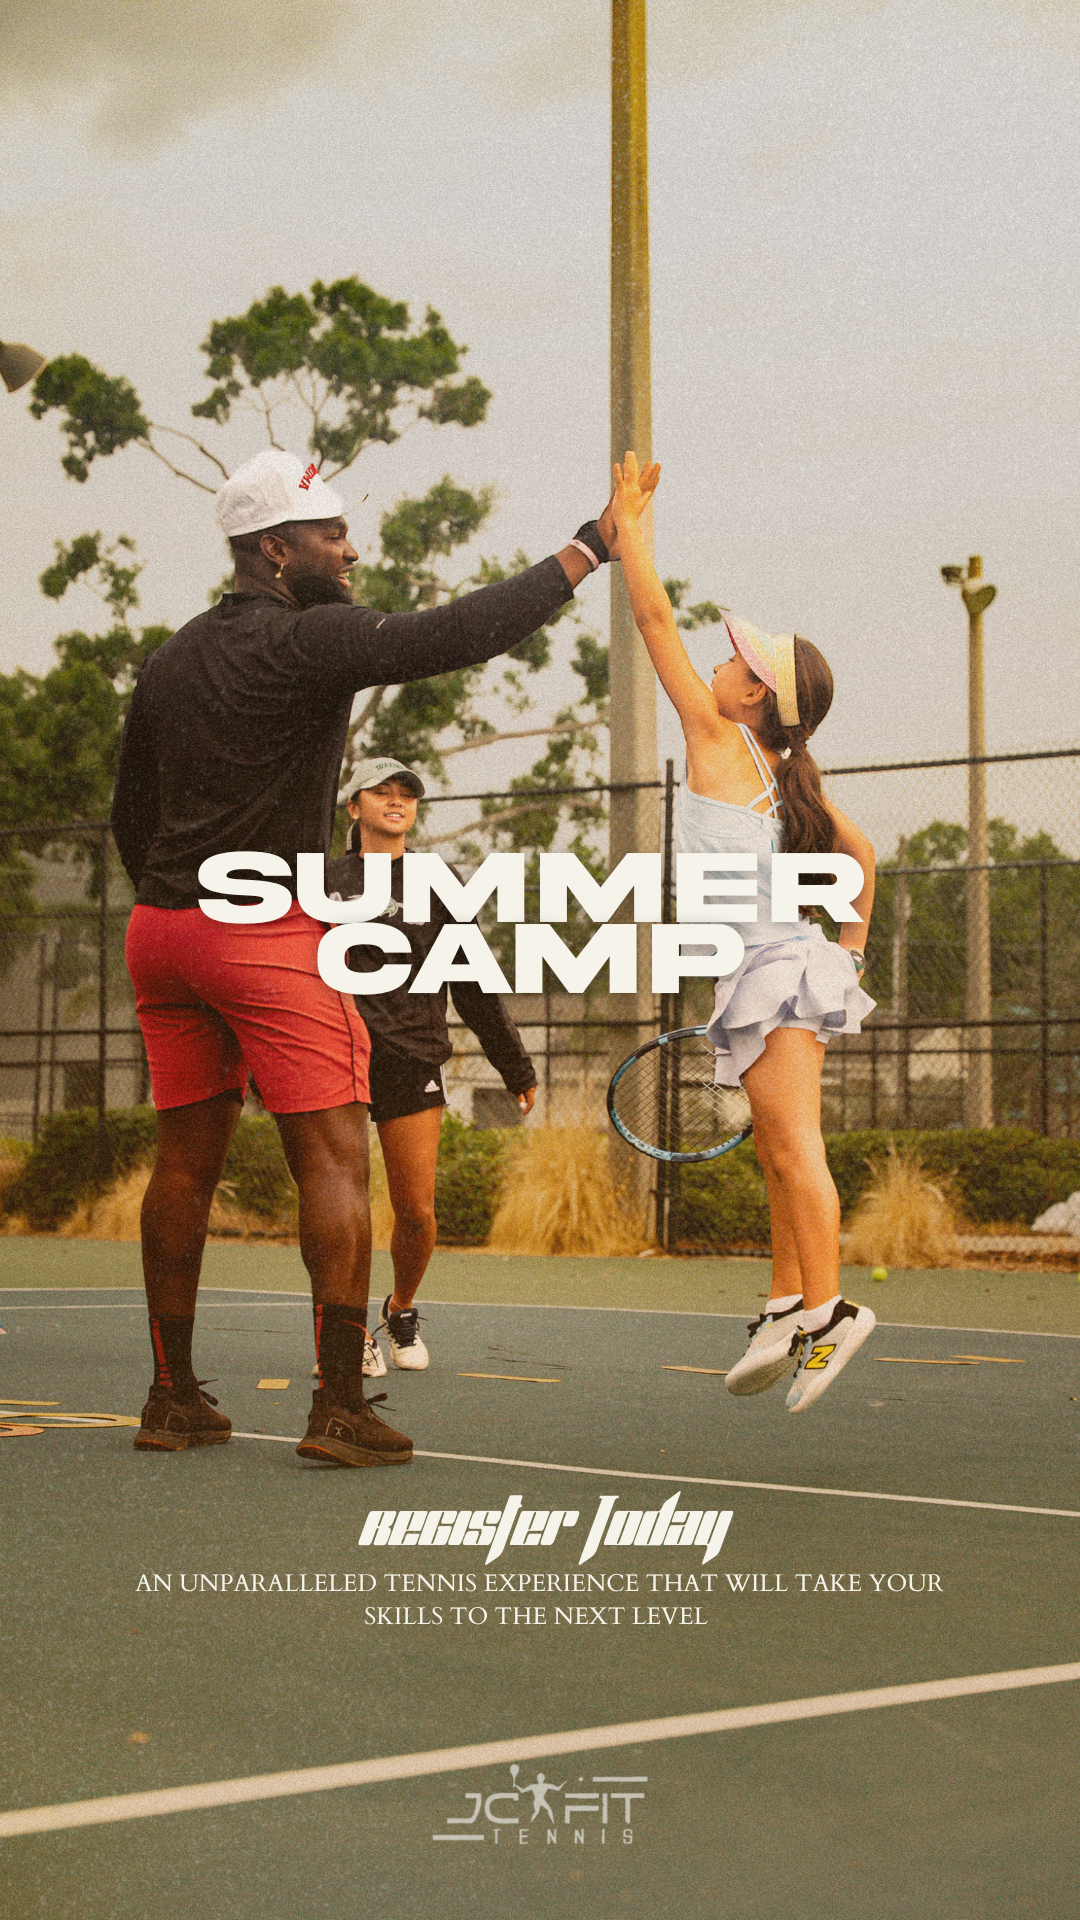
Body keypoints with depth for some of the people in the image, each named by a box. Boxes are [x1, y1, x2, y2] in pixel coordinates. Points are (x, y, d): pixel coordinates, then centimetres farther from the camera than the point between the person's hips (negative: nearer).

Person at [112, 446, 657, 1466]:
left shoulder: (170, 660, 14)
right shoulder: (310, 640, -9)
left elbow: (130, 817, 20)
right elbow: (459, 632, -17)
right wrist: (588, 548, -10)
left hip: (160, 926, 8)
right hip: (266, 932, -8)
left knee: (186, 1159, 12)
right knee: (333, 1156, -4)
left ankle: (172, 1394, 17)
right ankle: (341, 1407, -7)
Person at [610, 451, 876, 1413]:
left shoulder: (718, 739, -5)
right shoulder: (792, 776, 16)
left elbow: (657, 621, -4)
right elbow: (862, 852, 23)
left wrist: (629, 522, 3)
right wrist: (853, 946, 23)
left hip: (774, 966, -9)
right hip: (795, 964, 9)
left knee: (795, 1144, -13)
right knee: (781, 1152, 11)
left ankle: (828, 1308, -17)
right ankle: (788, 1313, 14)